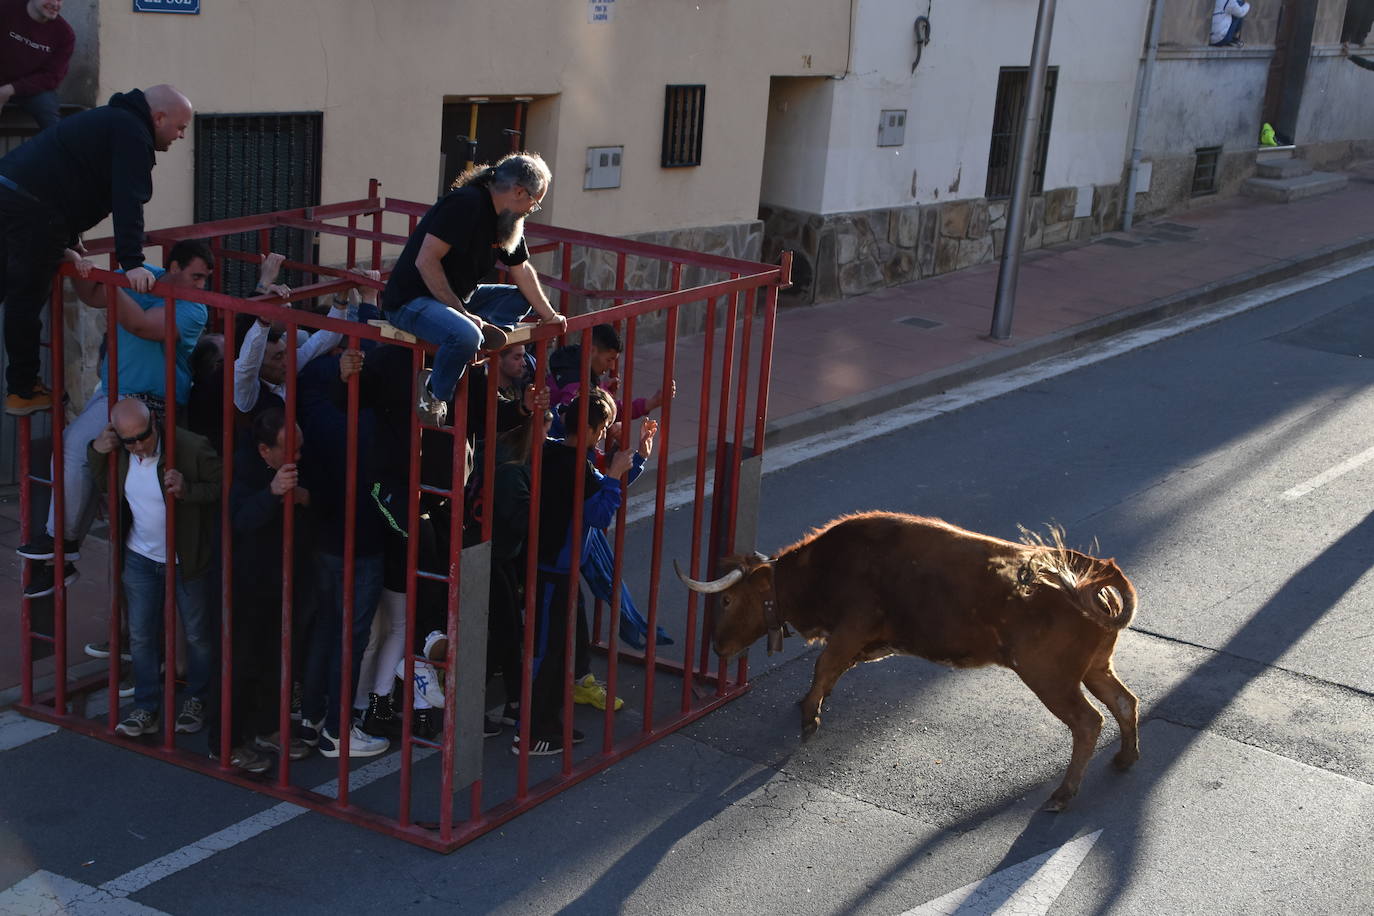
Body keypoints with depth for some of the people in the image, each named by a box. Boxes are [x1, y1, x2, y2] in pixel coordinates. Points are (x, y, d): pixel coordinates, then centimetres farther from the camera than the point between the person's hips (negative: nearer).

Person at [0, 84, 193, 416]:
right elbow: (128, 200, -20)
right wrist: (132, 262, -25)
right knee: (27, 300, -2)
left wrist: (68, 241, 34)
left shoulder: (113, 121, 24)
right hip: (33, 210, -10)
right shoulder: (132, 133, -9)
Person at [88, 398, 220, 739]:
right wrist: (97, 453, -8)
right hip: (140, 558, 4)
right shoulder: (118, 452, -8)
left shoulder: (193, 448, -23)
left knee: (197, 634, 11)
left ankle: (196, 701, 31)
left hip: (187, 559, -4)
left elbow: (221, 490, -15)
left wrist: (188, 490, -32)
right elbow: (102, 487, 10)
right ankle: (145, 708, 20)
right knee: (140, 636, 8)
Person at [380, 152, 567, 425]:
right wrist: (461, 312, -24)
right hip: (410, 299, -10)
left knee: (519, 298, 10)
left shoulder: (507, 219, 8)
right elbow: (426, 262, -26)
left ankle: (486, 328, -12)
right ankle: (434, 394, -14)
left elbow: (521, 270, 21)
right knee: (465, 336, -36)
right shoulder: (466, 203, -21)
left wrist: (549, 315, 23)